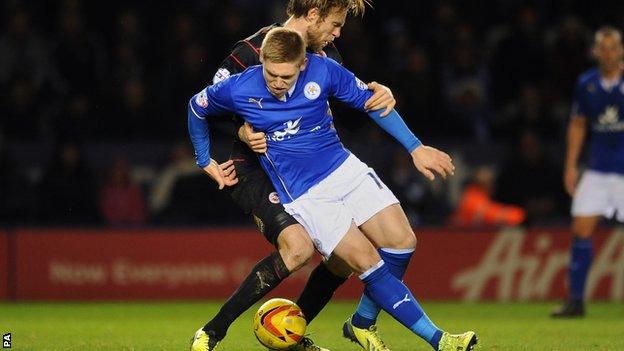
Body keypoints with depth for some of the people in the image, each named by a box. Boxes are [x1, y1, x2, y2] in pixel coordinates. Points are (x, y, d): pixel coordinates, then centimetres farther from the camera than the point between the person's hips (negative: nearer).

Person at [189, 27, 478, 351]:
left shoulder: (322, 71, -12)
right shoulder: (238, 90, -15)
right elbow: (197, 108, 6)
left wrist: (416, 148, 2)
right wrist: (205, 161, 16)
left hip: (345, 169, 3)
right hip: (303, 195, -3)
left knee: (400, 242, -10)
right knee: (368, 262, -16)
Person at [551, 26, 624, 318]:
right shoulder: (586, 84, 5)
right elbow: (578, 124, 15)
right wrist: (571, 166, 12)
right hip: (597, 170, 4)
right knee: (581, 230, -2)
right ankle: (575, 299, 5)